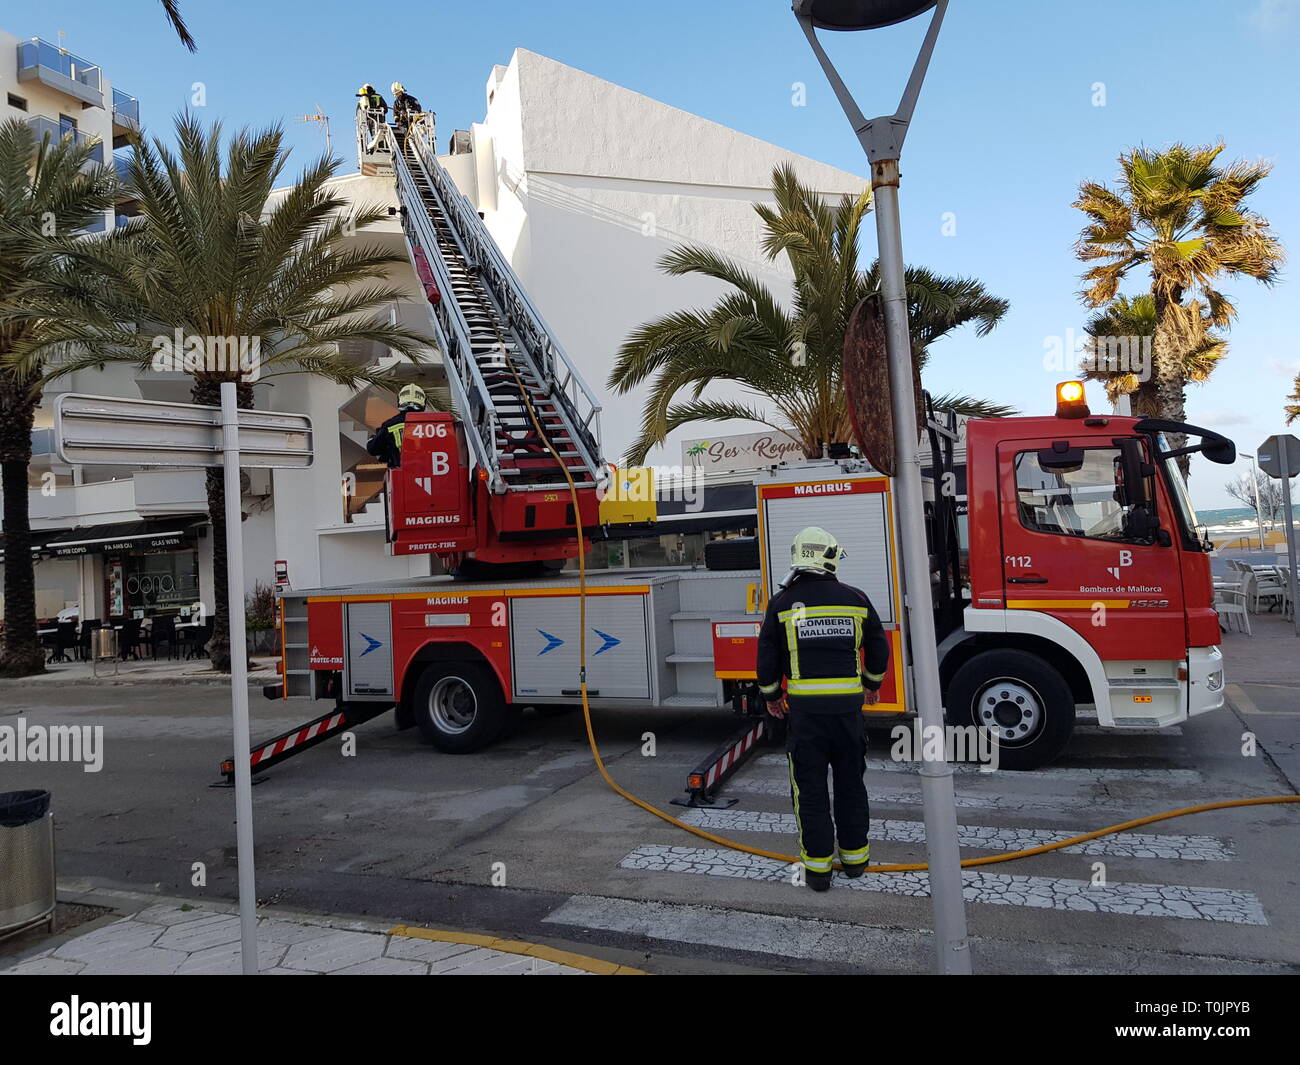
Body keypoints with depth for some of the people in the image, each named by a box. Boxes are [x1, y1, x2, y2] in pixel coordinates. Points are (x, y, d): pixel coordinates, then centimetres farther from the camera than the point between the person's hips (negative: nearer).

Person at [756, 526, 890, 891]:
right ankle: (855, 855, 26)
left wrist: (771, 696, 15)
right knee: (851, 783, 16)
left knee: (810, 788, 7)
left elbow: (767, 657, 0)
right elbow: (879, 649, 11)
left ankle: (818, 865, 11)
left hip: (805, 709, -2)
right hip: (849, 704, 2)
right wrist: (873, 684, 28)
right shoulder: (855, 599, 2)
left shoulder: (782, 602, -4)